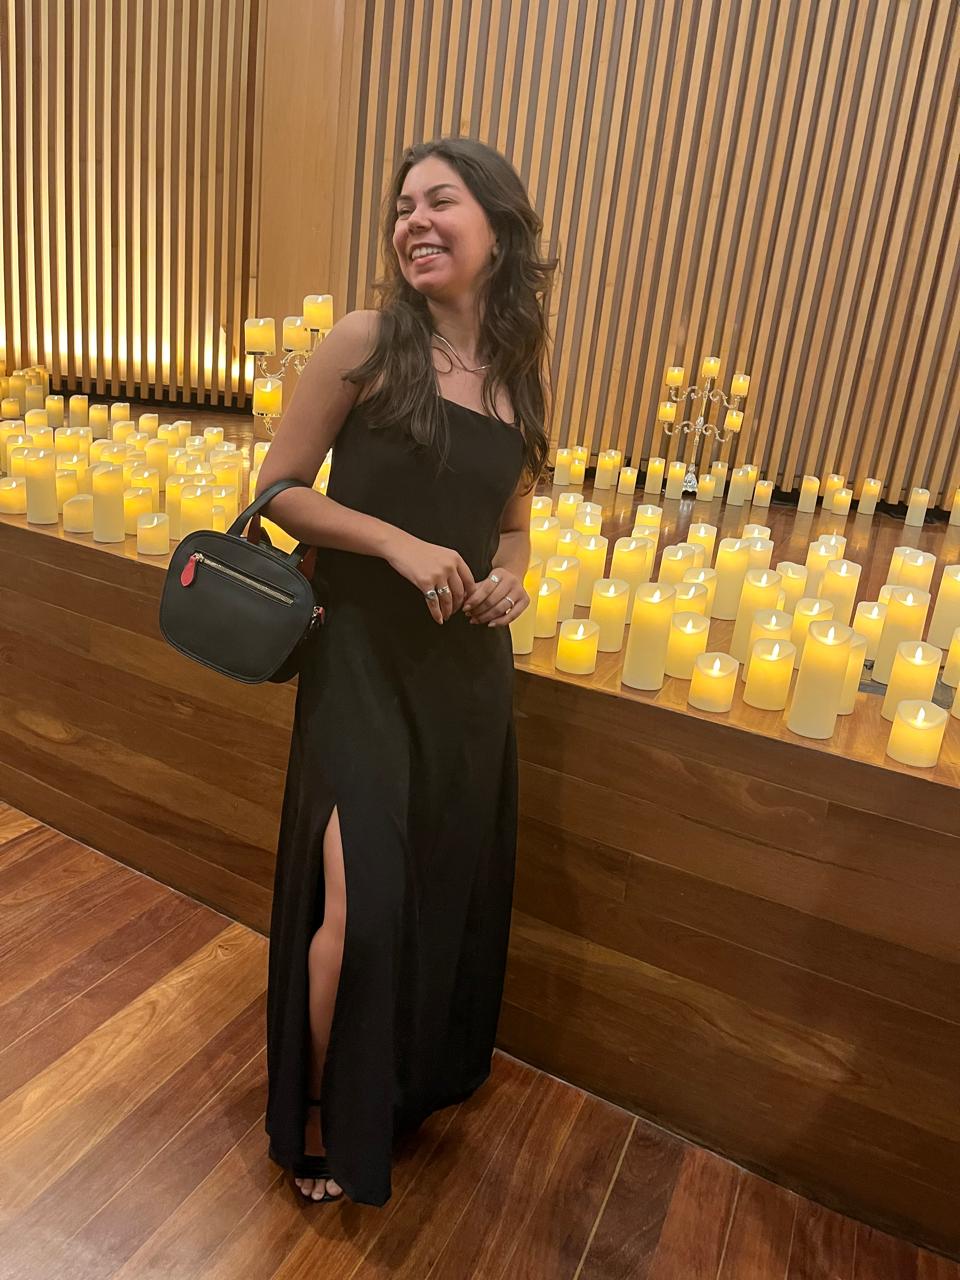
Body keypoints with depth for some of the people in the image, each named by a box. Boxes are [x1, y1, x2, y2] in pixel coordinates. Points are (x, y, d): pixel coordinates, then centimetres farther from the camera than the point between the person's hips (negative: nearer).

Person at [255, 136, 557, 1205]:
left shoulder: (524, 367, 5)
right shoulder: (365, 343, -8)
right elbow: (279, 489, -5)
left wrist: (511, 577, -6)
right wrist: (400, 543, -18)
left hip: (468, 667, 5)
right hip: (365, 661, -4)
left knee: (448, 883, 17)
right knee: (356, 902, -3)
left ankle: (418, 1079, 47)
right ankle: (320, 1118, 29)